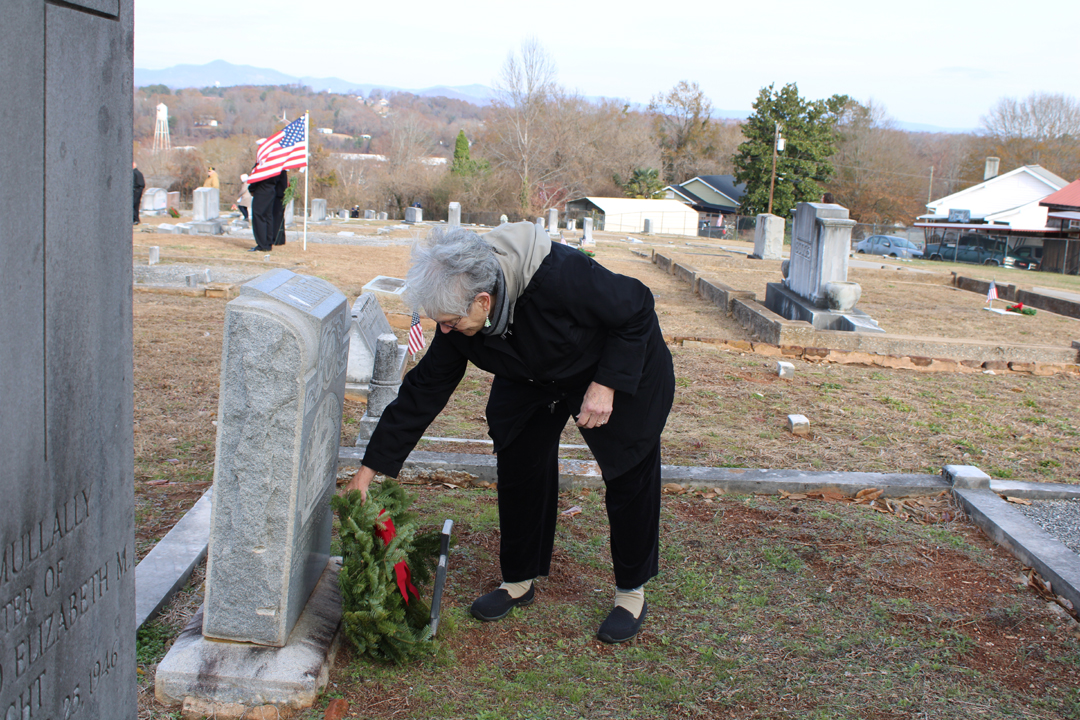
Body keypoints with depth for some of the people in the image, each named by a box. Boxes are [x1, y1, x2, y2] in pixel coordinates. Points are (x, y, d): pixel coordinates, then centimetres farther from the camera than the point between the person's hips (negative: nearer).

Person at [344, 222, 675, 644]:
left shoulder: (562, 277, -42)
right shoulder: (458, 319, -22)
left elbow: (637, 312, -26)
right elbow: (423, 391, -14)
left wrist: (606, 384, -30)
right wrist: (370, 469, -13)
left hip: (622, 370, -5)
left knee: (630, 476, -2)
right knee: (518, 467, 1)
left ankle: (631, 591, 16)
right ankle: (519, 581, 20)